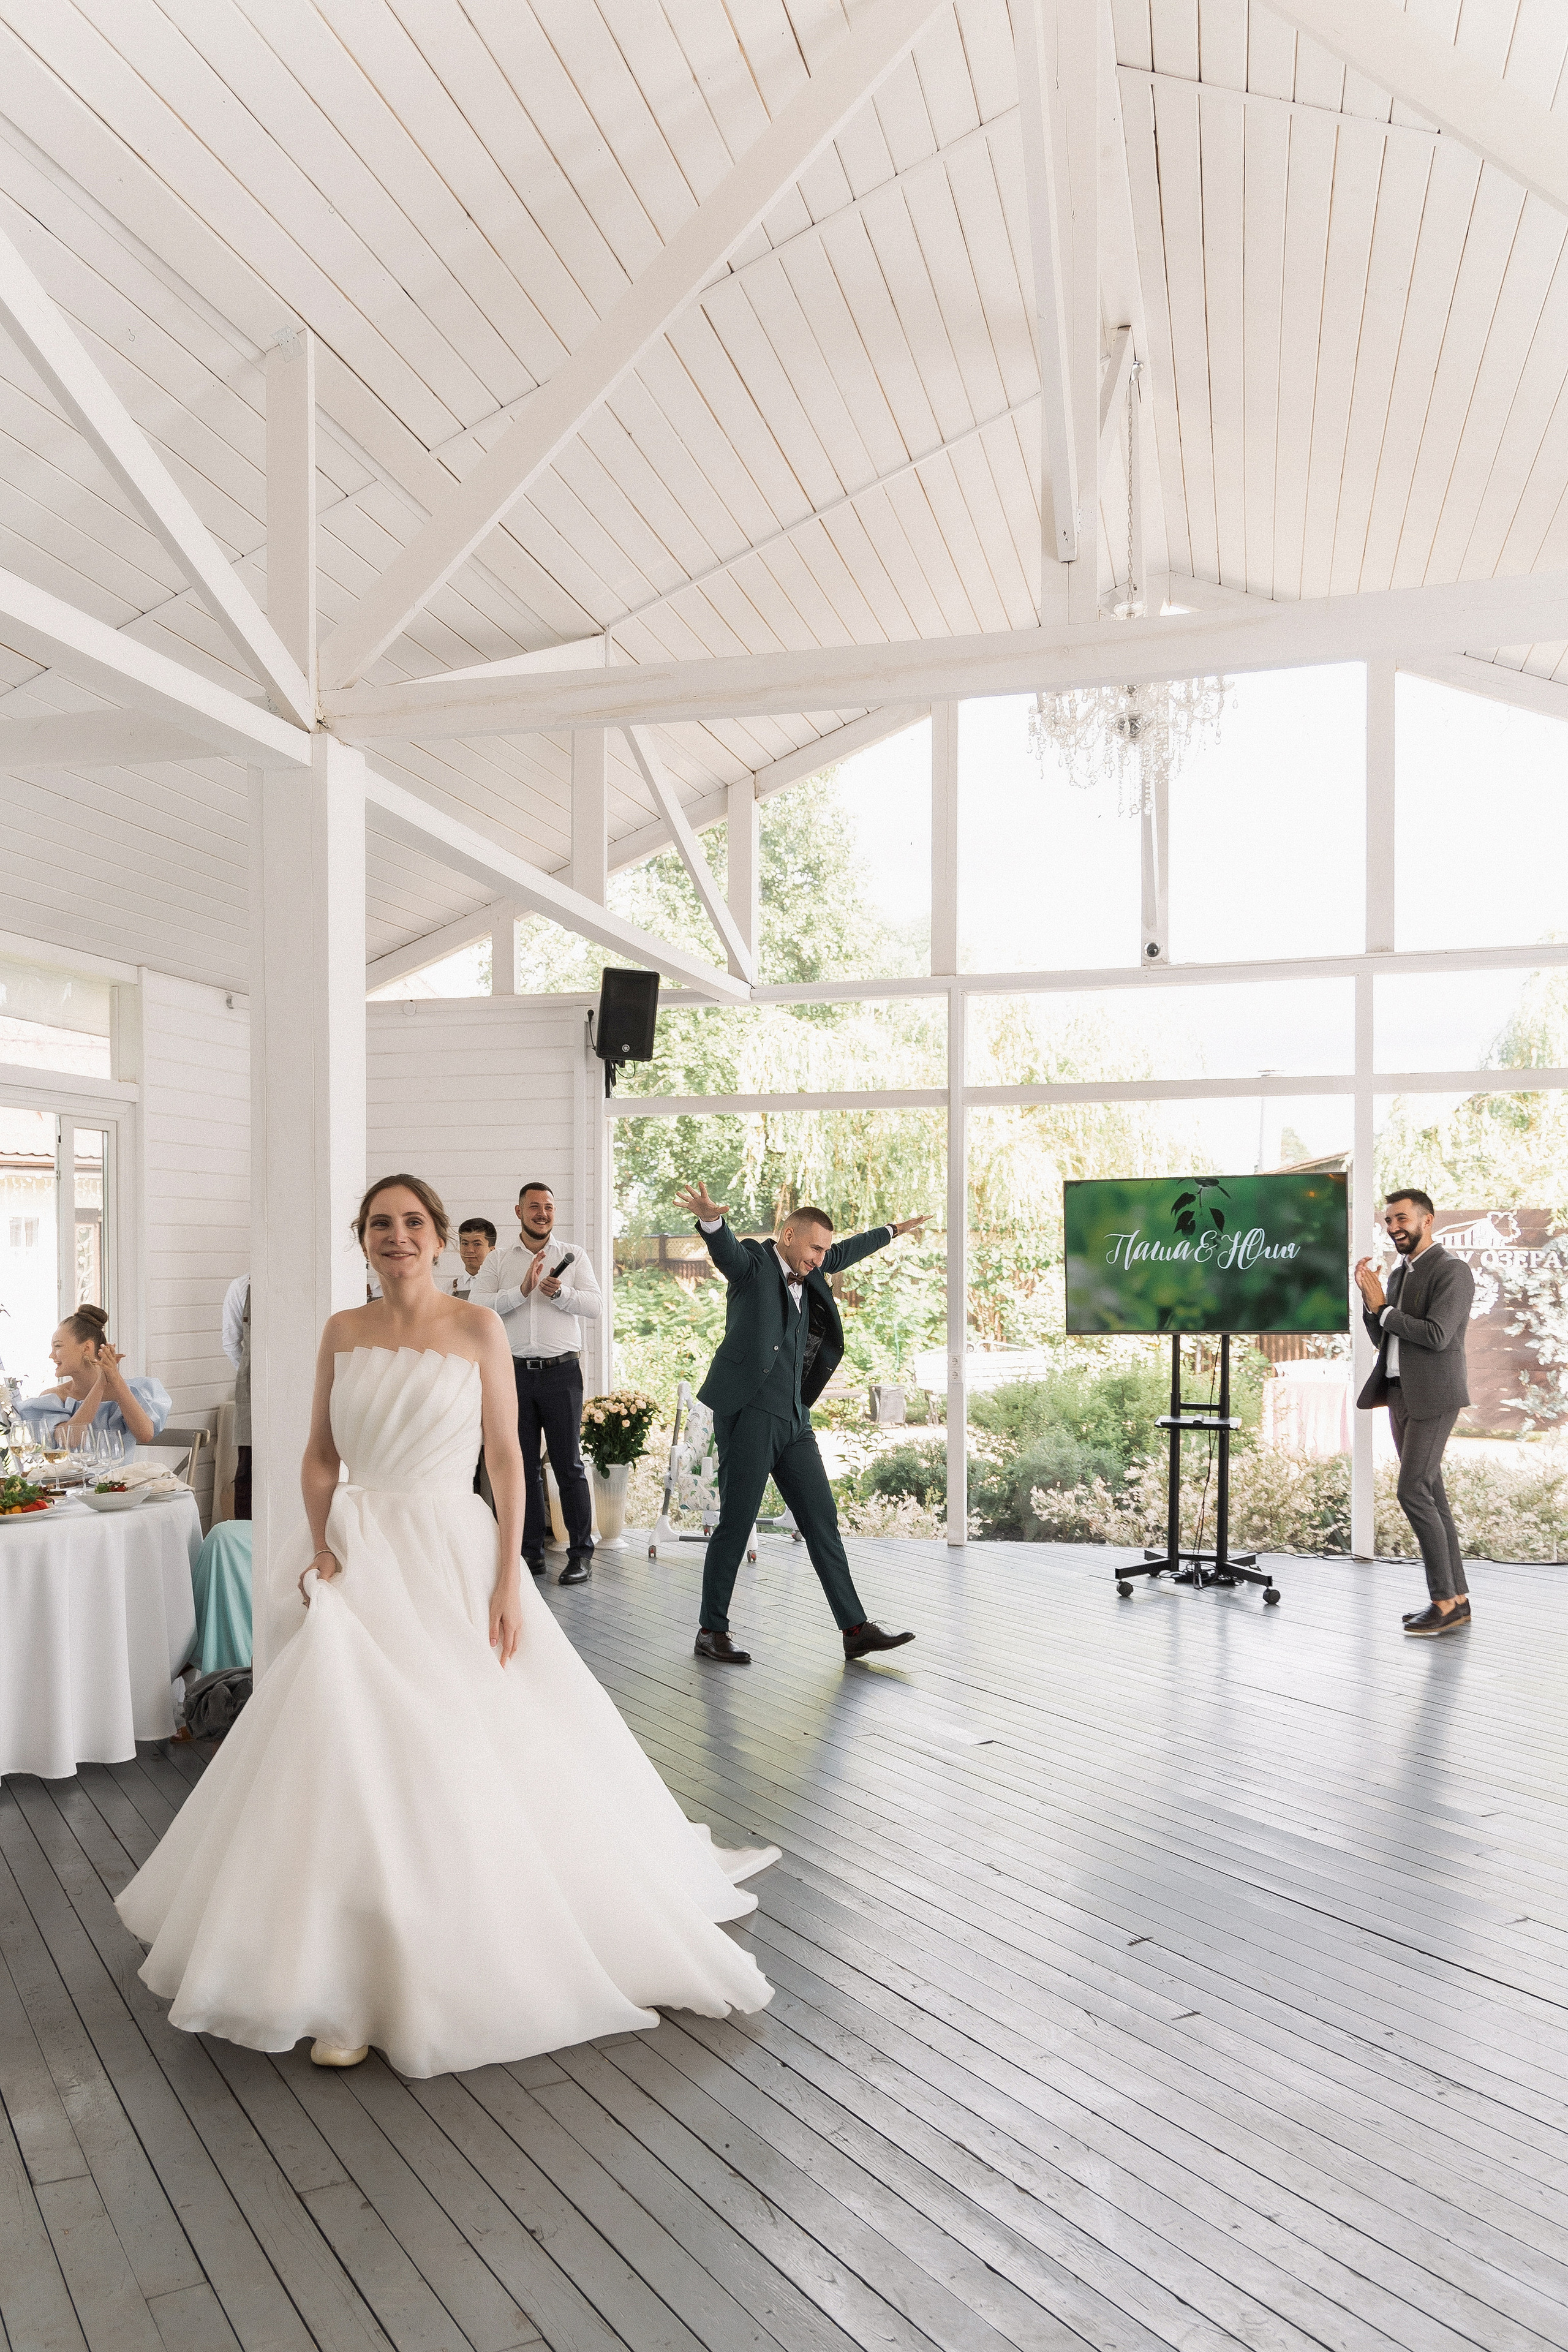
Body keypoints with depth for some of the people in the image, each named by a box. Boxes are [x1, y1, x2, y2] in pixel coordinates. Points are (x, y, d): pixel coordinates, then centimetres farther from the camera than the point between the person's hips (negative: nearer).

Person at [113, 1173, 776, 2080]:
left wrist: (509, 1580, -10)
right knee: (351, 1751, -3)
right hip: (362, 1560, 3)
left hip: (453, 1555, -3)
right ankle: (349, 1981, 14)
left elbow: (507, 1457, -4)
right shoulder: (343, 1332, 7)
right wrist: (323, 1545, -5)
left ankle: (472, 1951, 16)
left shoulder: (477, 1327, -3)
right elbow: (321, 1455, 12)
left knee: (469, 1753, -4)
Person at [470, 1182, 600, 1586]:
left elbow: (596, 1307, -2)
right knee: (523, 1466, 7)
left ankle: (581, 1553, 5)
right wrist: (523, 1289, -17)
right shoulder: (498, 1260, 9)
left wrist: (560, 1292, -19)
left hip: (561, 1371, -2)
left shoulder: (573, 1257, 8)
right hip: (515, 1371, 2)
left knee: (569, 1464, -1)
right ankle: (531, 1552, 16)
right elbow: (476, 1307, -5)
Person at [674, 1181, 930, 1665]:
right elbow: (723, 1246, -25)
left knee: (822, 1522, 6)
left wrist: (894, 1231, 50)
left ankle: (856, 1629, 10)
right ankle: (712, 1631, 8)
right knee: (736, 1523, -4)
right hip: (748, 1412, -8)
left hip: (794, 1420, 8)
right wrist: (710, 1218, -48)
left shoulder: (808, 1274, 19)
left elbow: (845, 1253, 37)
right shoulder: (752, 1262, -3)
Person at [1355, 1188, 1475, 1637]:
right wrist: (1370, 1299, -2)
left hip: (1433, 1397, -9)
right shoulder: (1399, 1274, 17)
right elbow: (1381, 1339, 14)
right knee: (1429, 1496, 9)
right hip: (1400, 1393, 9)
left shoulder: (1451, 1270, -10)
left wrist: (1382, 1308, -11)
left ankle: (1444, 1600, -4)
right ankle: (1457, 1598, 15)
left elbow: (1436, 1335, -20)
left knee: (1413, 1493, -12)